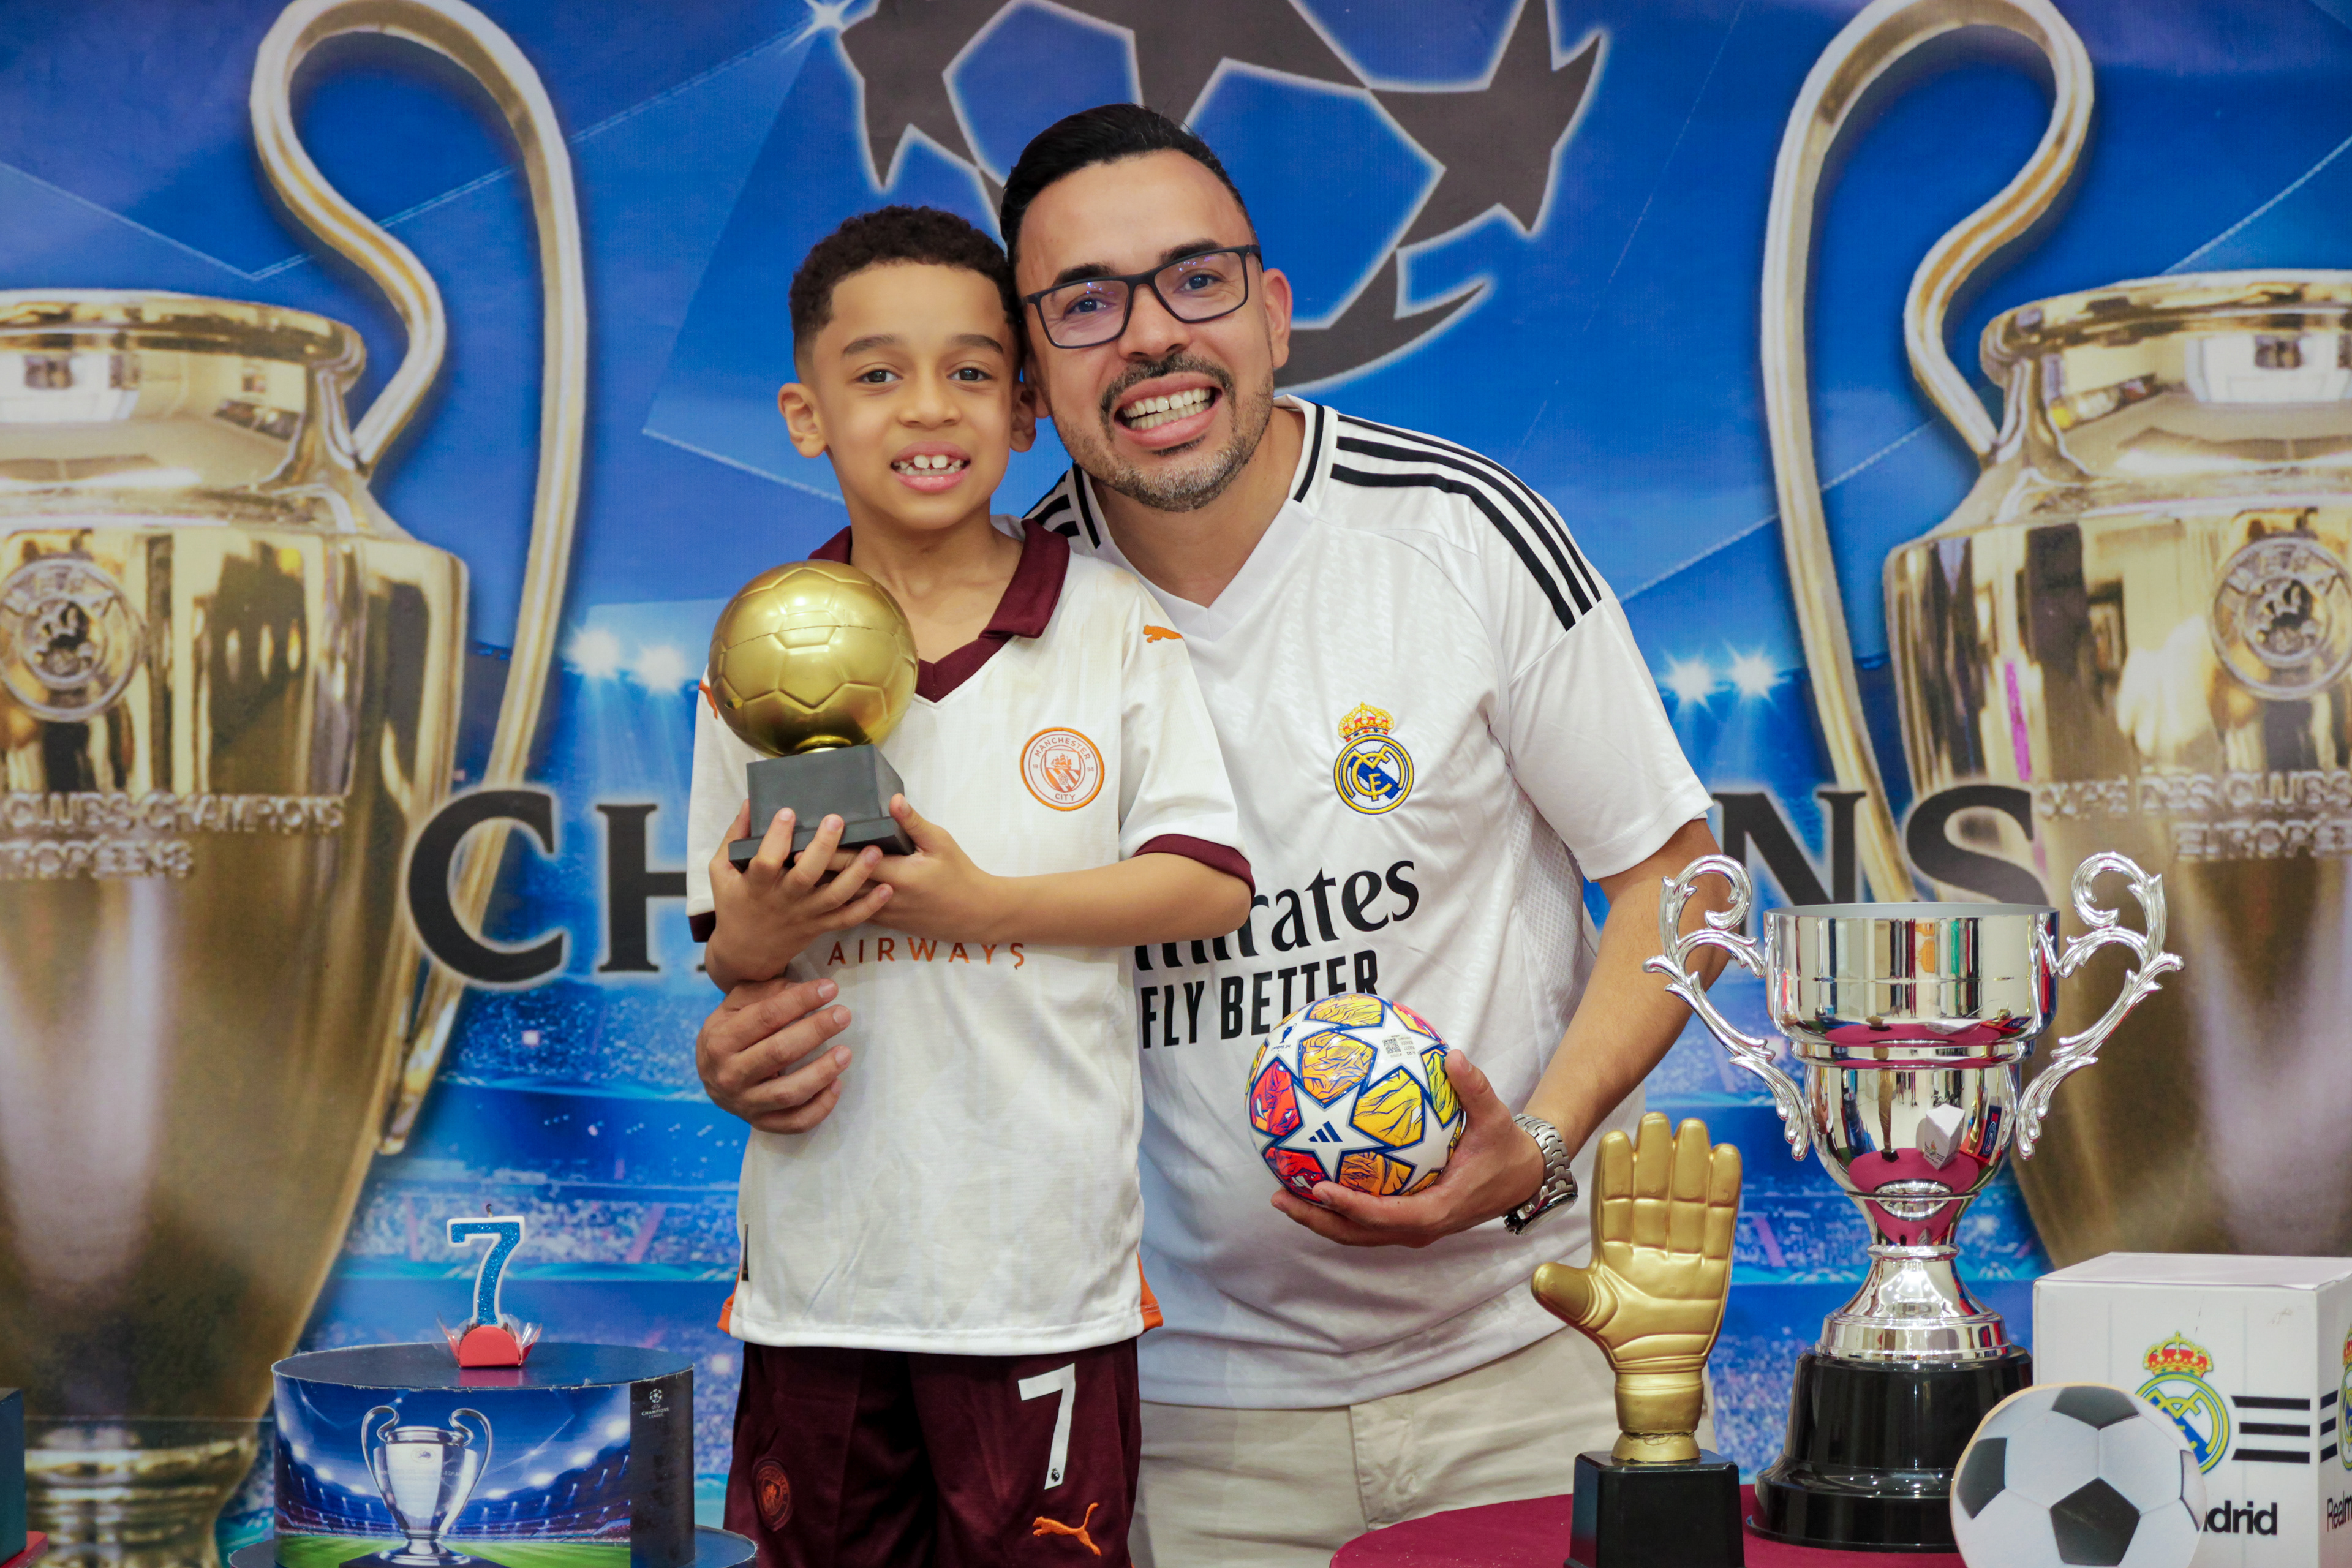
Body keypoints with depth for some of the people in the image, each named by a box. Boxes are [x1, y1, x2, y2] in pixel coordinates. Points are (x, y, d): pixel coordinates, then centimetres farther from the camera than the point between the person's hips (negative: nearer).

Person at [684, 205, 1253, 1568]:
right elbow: (733, 944, 9)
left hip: (1045, 1255, -2)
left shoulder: (1115, 626, -1)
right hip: (824, 1240, 2)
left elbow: (1211, 884, -5)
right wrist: (758, 936, -15)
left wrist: (981, 903, -14)